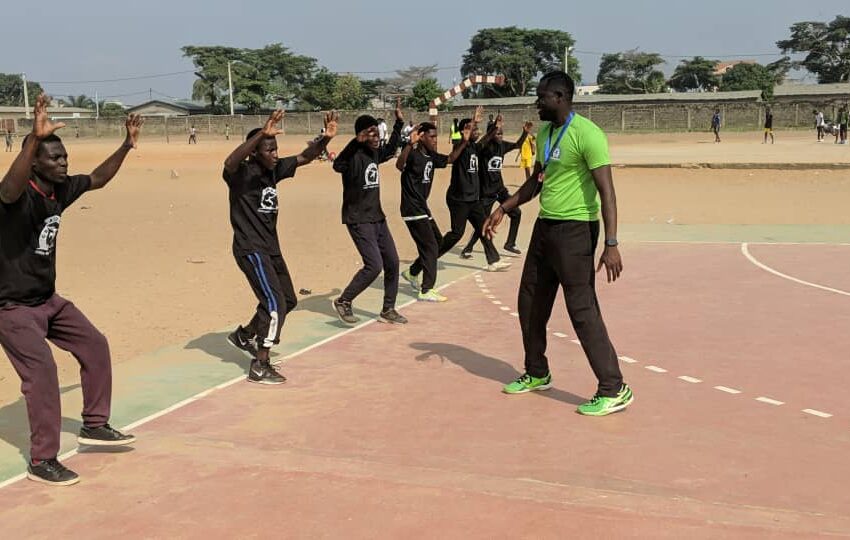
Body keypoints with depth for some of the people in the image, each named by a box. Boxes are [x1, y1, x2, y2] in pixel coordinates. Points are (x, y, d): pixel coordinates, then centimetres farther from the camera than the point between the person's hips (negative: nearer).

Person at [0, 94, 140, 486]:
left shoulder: (61, 190, 0)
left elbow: (98, 179, 17)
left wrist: (127, 145, 8)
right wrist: (35, 138, -63)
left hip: (49, 299, 9)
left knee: (95, 346, 13)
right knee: (42, 371, -17)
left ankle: (94, 426, 28)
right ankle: (42, 461, -5)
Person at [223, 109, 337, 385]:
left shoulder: (274, 170, 4)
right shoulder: (242, 173, -18)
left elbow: (304, 157, 9)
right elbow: (229, 163, -41)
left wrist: (325, 138, -10)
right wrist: (262, 134, -50)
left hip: (271, 248, 9)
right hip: (250, 249, -9)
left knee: (288, 300, 19)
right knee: (275, 304, -13)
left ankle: (244, 335, 37)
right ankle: (260, 367, -3)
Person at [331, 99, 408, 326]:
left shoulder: (375, 153, 7)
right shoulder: (354, 155, -17)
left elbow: (390, 150, 29)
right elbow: (337, 165, -39)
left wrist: (399, 123, 25)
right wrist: (357, 141, -49)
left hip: (377, 218, 9)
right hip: (358, 220, -9)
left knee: (392, 263, 9)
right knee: (374, 265, -15)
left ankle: (388, 310, 22)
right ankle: (343, 302, 3)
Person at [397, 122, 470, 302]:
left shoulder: (431, 157, 8)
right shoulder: (413, 155, -18)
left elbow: (450, 159, 24)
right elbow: (399, 165, -40)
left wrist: (464, 141, 12)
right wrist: (410, 144, -53)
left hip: (423, 209, 9)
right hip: (413, 211, -9)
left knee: (438, 241, 19)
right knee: (430, 247, -7)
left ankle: (412, 272, 32)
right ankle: (426, 291, -1)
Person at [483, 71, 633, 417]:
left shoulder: (586, 134, -16)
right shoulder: (544, 133, 11)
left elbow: (606, 190, -21)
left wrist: (611, 245, -27)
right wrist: (503, 209, 18)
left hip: (575, 229, -9)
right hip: (545, 226, 9)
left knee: (582, 309, -9)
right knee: (530, 302, 15)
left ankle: (614, 390, 0)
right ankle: (537, 374, 32)